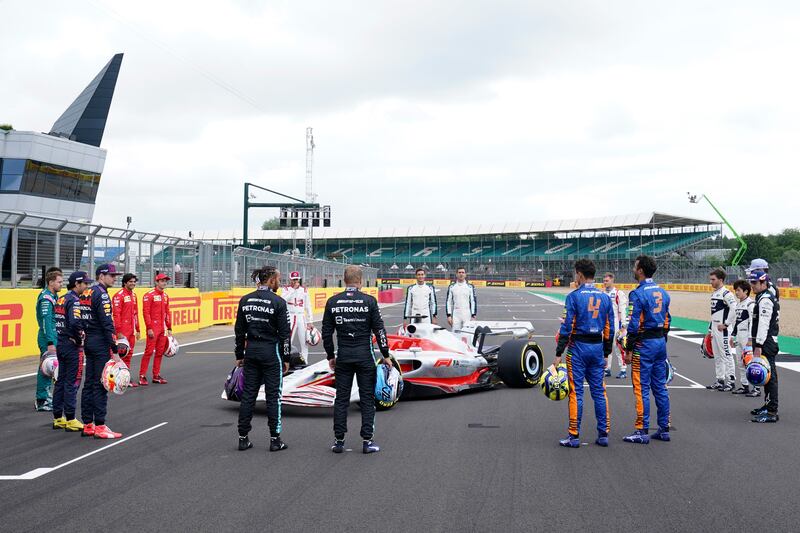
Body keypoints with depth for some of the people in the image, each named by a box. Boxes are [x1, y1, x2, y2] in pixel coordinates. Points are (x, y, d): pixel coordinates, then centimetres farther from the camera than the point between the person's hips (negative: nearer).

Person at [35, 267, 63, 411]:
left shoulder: (54, 296, 14)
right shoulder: (46, 298, -17)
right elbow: (46, 321, -23)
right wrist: (50, 343, -26)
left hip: (54, 337, 10)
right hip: (48, 339, -10)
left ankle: (46, 396, 25)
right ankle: (41, 401, 0)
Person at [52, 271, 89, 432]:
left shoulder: (61, 299, 13)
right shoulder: (74, 300, -14)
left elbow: (58, 321, 14)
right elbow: (75, 323, -28)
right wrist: (79, 339, -12)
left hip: (60, 344, 9)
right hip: (71, 345, -9)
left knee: (61, 381, 14)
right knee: (71, 382, -3)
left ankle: (58, 418, 20)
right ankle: (70, 420, 1)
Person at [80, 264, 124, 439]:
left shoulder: (87, 293, 14)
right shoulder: (101, 294, -14)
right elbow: (107, 324, -19)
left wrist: (86, 342, 20)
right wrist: (114, 351, -19)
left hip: (88, 343, 9)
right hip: (100, 344, -9)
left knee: (89, 383, 11)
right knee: (100, 385, -6)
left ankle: (88, 425, 16)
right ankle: (100, 427, -5)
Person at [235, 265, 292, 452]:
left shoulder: (245, 300, 3)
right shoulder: (278, 302, -11)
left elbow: (239, 330, 7)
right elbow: (284, 333, -9)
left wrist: (239, 355, 14)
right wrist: (286, 358, -1)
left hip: (251, 351, 5)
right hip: (271, 352, -4)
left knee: (248, 394, 10)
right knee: (273, 395, 3)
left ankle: (243, 438, 13)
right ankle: (275, 440, 7)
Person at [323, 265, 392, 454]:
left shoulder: (332, 302, 0)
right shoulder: (369, 301, -7)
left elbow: (326, 332, 3)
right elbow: (379, 330, -6)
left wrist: (330, 356, 15)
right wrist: (386, 355, 4)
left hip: (343, 356, 2)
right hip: (365, 356, -2)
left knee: (341, 398, 8)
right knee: (367, 398, 5)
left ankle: (339, 440, 11)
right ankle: (367, 441, 5)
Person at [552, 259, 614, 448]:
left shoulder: (574, 296, -9)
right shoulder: (605, 297, 7)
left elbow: (566, 327, -12)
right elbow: (609, 329, 10)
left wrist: (559, 354, -8)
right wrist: (606, 354, 18)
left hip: (578, 347, -5)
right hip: (597, 347, 5)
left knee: (576, 392, -1)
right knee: (599, 392, 10)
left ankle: (574, 436, 2)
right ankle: (603, 435, 12)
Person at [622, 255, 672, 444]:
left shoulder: (638, 294, -15)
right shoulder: (663, 292, 11)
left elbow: (634, 325, -17)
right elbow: (667, 320, 15)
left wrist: (628, 350, -12)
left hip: (644, 343, -8)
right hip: (661, 342, 8)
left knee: (642, 388, -3)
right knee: (660, 387, 12)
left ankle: (642, 431, 0)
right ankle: (664, 429, 17)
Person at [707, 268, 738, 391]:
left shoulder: (726, 294, -14)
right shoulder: (714, 294, 15)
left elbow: (734, 309, -24)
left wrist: (726, 324, -19)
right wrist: (710, 329, 21)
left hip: (723, 330, -10)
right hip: (714, 329, 10)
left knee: (726, 355, -6)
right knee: (717, 356, 14)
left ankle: (731, 381, -1)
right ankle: (720, 380, 21)